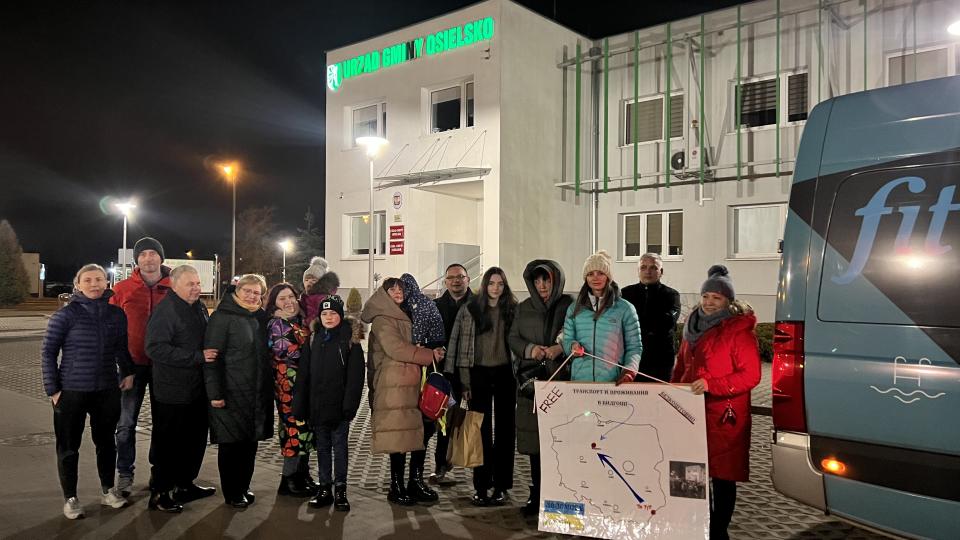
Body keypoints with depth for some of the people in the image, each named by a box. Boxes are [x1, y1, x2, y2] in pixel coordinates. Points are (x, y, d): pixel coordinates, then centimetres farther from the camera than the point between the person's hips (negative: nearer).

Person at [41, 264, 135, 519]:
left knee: (106, 442, 14)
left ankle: (107, 490, 30)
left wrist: (128, 372, 3)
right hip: (72, 392, -3)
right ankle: (70, 498, 21)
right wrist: (53, 390, -7)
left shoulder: (116, 313, 3)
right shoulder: (65, 315, -7)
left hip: (108, 391, 3)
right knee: (69, 446, 6)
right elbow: (48, 353, -5)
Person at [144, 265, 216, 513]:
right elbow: (155, 347, -26)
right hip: (171, 392, -8)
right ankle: (159, 493, 17)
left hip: (197, 389, 9)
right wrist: (196, 357, -26)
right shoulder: (165, 310, -17)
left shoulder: (199, 307, 11)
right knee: (167, 443, 3)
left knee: (195, 439, 18)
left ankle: (186, 484, 33)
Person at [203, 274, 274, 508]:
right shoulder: (222, 317, -9)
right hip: (231, 394, -6)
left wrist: (267, 390, 9)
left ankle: (244, 487, 28)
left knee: (250, 442, 13)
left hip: (257, 394, 6)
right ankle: (231, 493, 18)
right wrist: (215, 393, -17)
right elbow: (212, 356, -13)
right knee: (231, 444, 5)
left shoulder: (261, 318, 10)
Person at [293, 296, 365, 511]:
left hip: (338, 406, -4)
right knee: (322, 447, 11)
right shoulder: (315, 339, 7)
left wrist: (350, 405, -17)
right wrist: (300, 406, 1)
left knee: (340, 446, 5)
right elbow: (305, 374, 7)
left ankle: (340, 489, 14)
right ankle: (325, 488, 21)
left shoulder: (350, 340, -4)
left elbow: (355, 376, -10)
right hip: (317, 406, 4)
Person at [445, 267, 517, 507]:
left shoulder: (513, 310, 5)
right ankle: (481, 486, 11)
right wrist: (465, 382, -3)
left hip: (505, 373, 1)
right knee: (481, 430, 3)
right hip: (479, 373, -1)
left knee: (504, 428, 5)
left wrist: (519, 379, -1)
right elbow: (463, 346, 1)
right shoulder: (470, 310, 3)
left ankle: (501, 485, 14)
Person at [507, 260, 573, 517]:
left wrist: (560, 347, -16)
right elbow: (513, 338, 13)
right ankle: (537, 494, 13)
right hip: (532, 380, 3)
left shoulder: (569, 305, 3)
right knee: (534, 439, 4)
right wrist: (530, 349, -6)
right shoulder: (524, 308, 15)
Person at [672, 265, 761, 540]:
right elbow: (681, 367, 22)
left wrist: (711, 384, -22)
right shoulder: (694, 326, 14)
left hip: (724, 416, -6)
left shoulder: (739, 330, -7)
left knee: (722, 476, 3)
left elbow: (751, 375, -13)